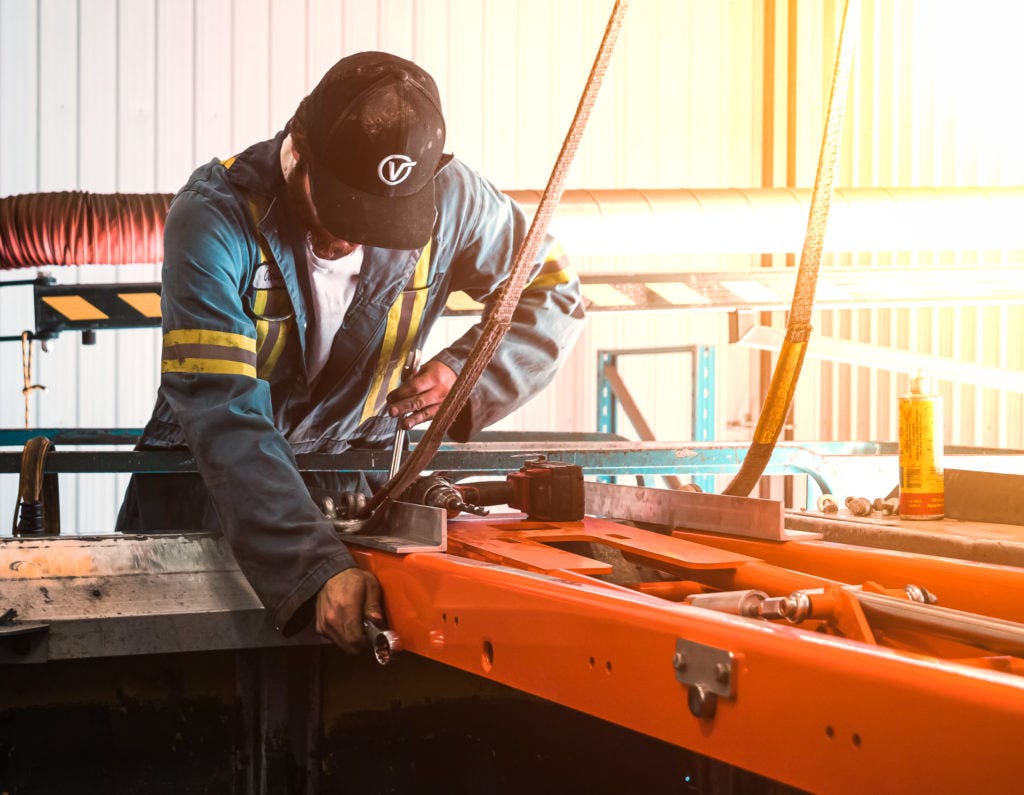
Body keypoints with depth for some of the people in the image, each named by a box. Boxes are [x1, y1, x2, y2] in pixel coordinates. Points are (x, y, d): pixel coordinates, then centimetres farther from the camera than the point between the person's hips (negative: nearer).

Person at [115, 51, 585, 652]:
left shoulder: (449, 198, -17)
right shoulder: (213, 218, -28)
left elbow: (555, 293, -1)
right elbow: (221, 413, -36)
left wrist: (469, 372, -23)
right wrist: (318, 568, -48)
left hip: (355, 461, 2)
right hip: (215, 482, -2)